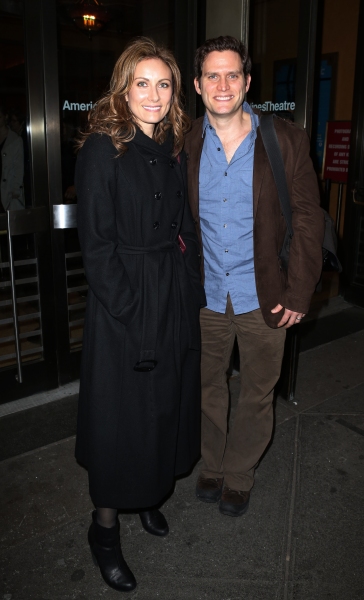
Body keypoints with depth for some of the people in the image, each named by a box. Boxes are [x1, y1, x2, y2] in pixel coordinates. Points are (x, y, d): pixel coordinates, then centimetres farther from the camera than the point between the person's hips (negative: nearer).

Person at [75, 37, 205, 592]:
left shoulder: (173, 148, 9)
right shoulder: (102, 148, -11)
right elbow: (97, 243, -15)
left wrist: (191, 292, 6)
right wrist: (131, 313, -17)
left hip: (175, 296, 7)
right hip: (123, 300, -6)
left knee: (167, 398, 17)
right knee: (121, 409, 4)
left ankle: (150, 492, 41)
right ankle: (104, 526, 25)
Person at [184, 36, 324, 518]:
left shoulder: (287, 140, -7)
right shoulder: (187, 144, 0)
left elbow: (308, 219, -5)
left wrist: (298, 293, -9)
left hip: (264, 297, -2)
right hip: (206, 295, 2)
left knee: (258, 392, 13)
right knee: (208, 386, 17)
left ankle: (239, 474, 37)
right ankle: (213, 465, 42)